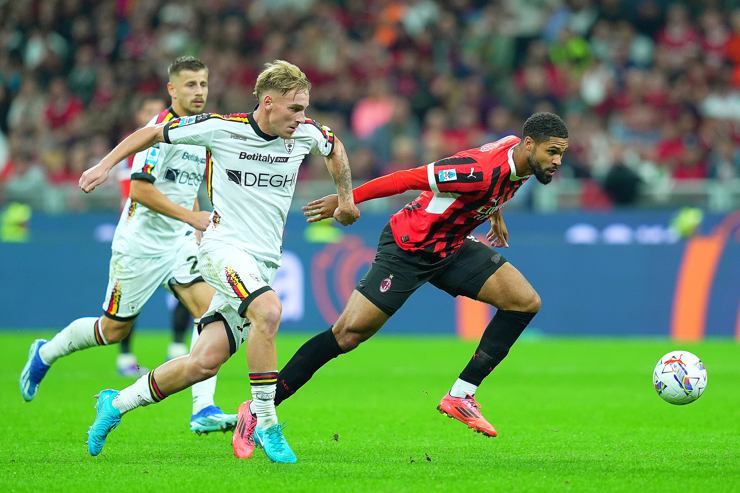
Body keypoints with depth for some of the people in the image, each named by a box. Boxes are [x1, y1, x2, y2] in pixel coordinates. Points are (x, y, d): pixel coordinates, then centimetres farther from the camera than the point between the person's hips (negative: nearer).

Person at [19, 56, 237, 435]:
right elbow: (139, 189, -25)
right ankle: (44, 354, 34)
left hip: (178, 244, 7)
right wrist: (191, 216, -27)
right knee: (113, 329, 6)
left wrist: (198, 230, 15)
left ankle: (203, 410, -18)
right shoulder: (160, 128, -17)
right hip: (139, 245, -7)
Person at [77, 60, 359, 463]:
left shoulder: (306, 133, 2)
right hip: (223, 247, -5)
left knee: (205, 362, -3)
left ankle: (117, 404, 17)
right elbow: (153, 133, 3)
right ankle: (265, 422, -24)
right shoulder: (221, 128, -9)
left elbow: (334, 148, 27)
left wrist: (345, 198, 32)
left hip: (264, 263, 5)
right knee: (268, 310, -35)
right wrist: (106, 165, -2)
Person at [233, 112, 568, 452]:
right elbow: (407, 179, -26)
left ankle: (461, 396, 0)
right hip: (408, 245, -9)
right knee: (349, 332, -14)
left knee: (526, 302, -6)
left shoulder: (516, 150, -5)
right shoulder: (483, 170, -31)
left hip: (451, 248, 9)